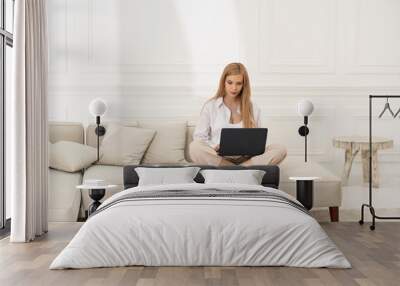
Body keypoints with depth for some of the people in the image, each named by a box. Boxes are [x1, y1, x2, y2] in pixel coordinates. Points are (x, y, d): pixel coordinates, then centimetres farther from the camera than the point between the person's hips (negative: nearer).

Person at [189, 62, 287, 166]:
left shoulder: (253, 109, 14)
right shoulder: (210, 106, 9)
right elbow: (199, 138, 6)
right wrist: (216, 147, -14)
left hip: (245, 159, 2)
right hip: (218, 158, -1)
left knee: (280, 149, -23)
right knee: (195, 147, -34)